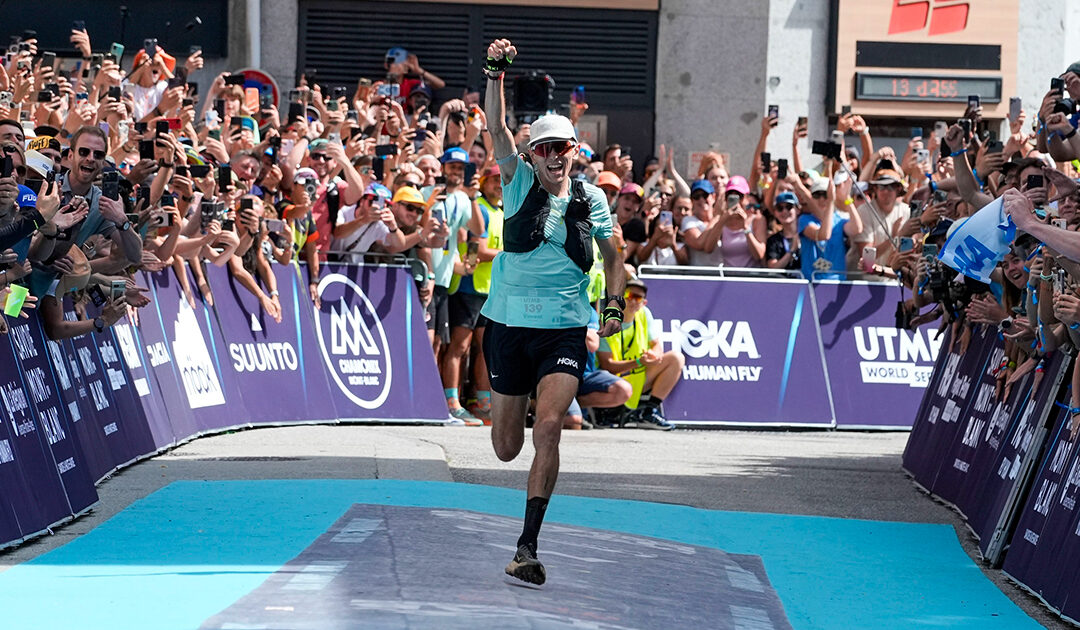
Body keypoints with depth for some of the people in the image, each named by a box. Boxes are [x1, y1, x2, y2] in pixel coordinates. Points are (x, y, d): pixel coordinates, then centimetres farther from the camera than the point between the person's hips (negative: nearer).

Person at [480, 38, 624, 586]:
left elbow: (612, 254, 19)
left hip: (565, 329, 0)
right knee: (507, 449, 7)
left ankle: (528, 545, -17)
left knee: (547, 429, -21)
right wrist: (495, 73, -25)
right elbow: (497, 129, -12)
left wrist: (614, 305, 5)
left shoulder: (591, 200, 4)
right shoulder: (519, 183, 1)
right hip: (509, 324, 1)